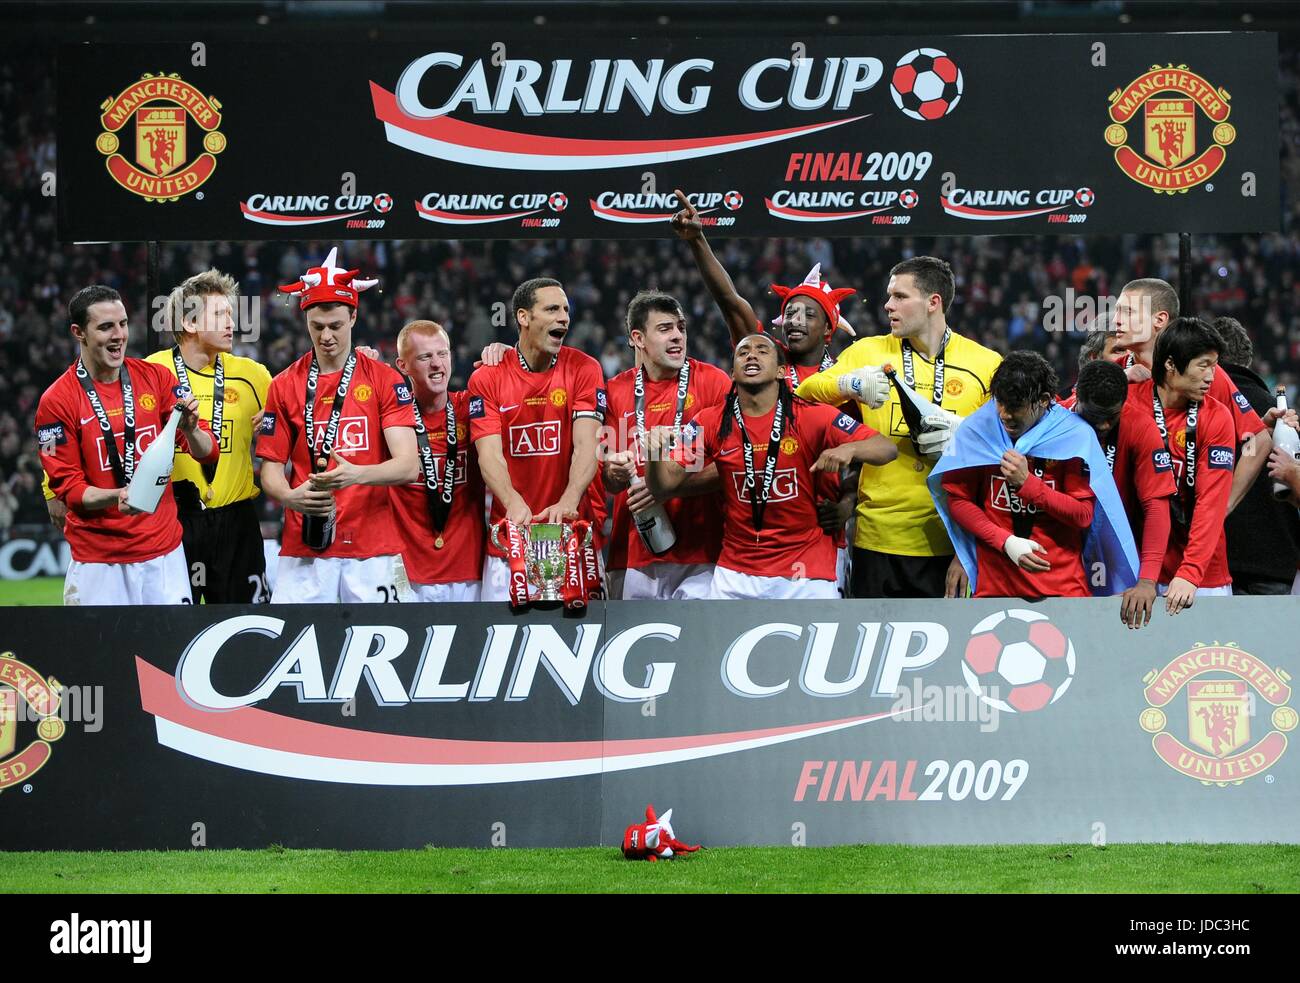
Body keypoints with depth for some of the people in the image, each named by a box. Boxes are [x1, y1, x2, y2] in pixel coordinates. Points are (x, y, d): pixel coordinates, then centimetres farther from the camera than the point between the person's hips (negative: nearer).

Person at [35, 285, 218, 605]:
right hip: (98, 562, -3)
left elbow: (208, 452, 4)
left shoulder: (155, 377, 5)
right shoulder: (58, 401, -6)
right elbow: (67, 487, -6)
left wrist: (190, 430, -18)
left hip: (165, 552, 3)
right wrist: (116, 497, -25)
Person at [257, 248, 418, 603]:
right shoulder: (285, 386, 8)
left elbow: (408, 466, -6)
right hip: (304, 547, 1)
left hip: (372, 546, -1)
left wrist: (356, 474, -25)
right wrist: (290, 497, -16)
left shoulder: (385, 380, 3)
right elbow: (271, 469, 8)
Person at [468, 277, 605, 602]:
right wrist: (514, 503, -30)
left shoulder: (583, 370, 2)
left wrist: (568, 501, -29)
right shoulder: (487, 378, 1)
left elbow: (585, 446, -9)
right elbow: (490, 453, -9)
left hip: (571, 533, 0)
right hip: (510, 535, 0)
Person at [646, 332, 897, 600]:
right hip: (735, 576, 2)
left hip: (805, 573, -2)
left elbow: (887, 449, -7)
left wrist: (849, 449, -28)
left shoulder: (812, 417, -5)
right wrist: (656, 453, -25)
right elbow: (666, 483, -3)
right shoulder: (712, 423, 1)